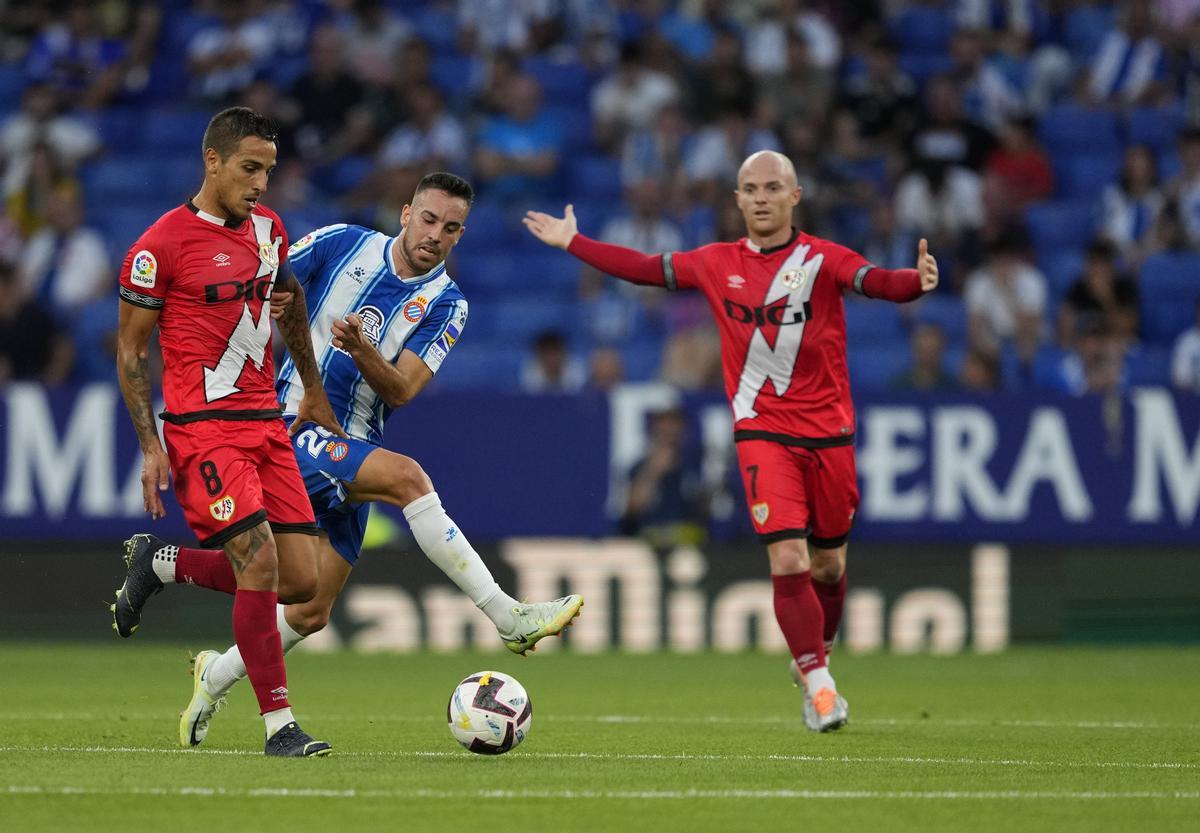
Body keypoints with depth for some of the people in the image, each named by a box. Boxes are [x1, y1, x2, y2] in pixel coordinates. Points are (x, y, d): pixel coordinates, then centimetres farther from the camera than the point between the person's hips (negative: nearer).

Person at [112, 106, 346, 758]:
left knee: (300, 583, 0)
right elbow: (130, 350, -3)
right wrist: (150, 447, -8)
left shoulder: (268, 227, 11)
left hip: (266, 423, 7)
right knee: (258, 562, -19)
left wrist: (313, 392, 31)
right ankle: (278, 723, -12)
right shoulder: (162, 244, -8)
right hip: (203, 427, -7)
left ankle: (156, 566, 22)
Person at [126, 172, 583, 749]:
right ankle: (510, 619, -31)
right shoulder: (342, 245, -1)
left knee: (310, 613, 0)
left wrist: (362, 351, -26)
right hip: (291, 426, -5)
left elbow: (402, 391, -8)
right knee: (407, 477, -29)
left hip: (351, 451, 5)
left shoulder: (445, 304, 4)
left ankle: (215, 678, 25)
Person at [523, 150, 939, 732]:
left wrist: (916, 281, -41)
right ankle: (818, 685, -7)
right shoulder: (717, 264, 5)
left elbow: (877, 282, -19)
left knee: (828, 565, 11)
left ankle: (811, 659, 37)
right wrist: (572, 243, 22)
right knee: (787, 561, -15)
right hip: (762, 432, 0)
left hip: (829, 432, 0)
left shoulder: (821, 259, -3)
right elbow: (645, 269, 17)